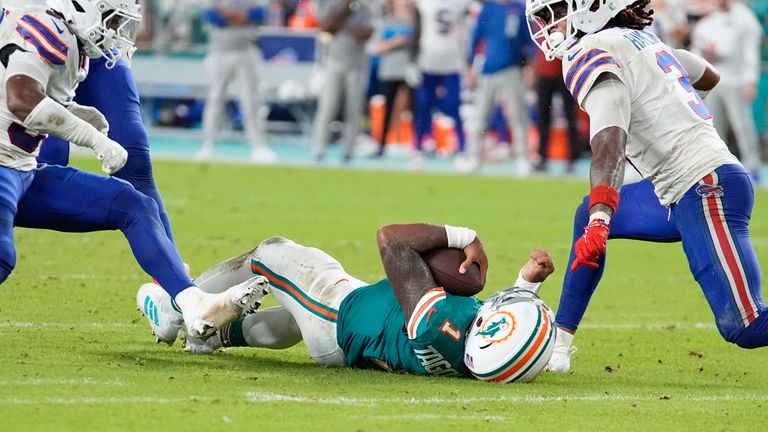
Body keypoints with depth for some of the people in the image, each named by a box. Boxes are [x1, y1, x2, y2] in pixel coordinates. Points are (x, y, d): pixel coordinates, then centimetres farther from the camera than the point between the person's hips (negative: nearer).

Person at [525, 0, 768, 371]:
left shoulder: (593, 54, -10)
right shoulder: (641, 39, 16)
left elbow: (609, 149, -26)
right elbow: (709, 77, 34)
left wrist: (600, 222, -36)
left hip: (706, 187, -10)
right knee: (590, 215, 21)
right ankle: (557, 346, 24)